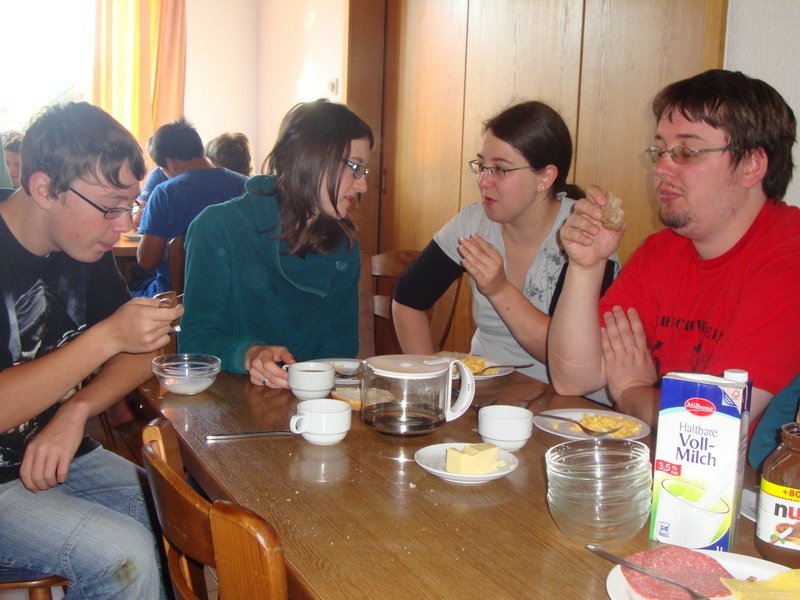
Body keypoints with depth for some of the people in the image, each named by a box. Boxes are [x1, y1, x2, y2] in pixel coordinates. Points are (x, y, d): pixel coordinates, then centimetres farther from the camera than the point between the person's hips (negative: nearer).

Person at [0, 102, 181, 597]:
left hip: (63, 457, 7)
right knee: (125, 554, -27)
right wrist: (107, 337, -29)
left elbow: (141, 353, 7)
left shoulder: (87, 246, 3)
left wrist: (76, 410, -11)